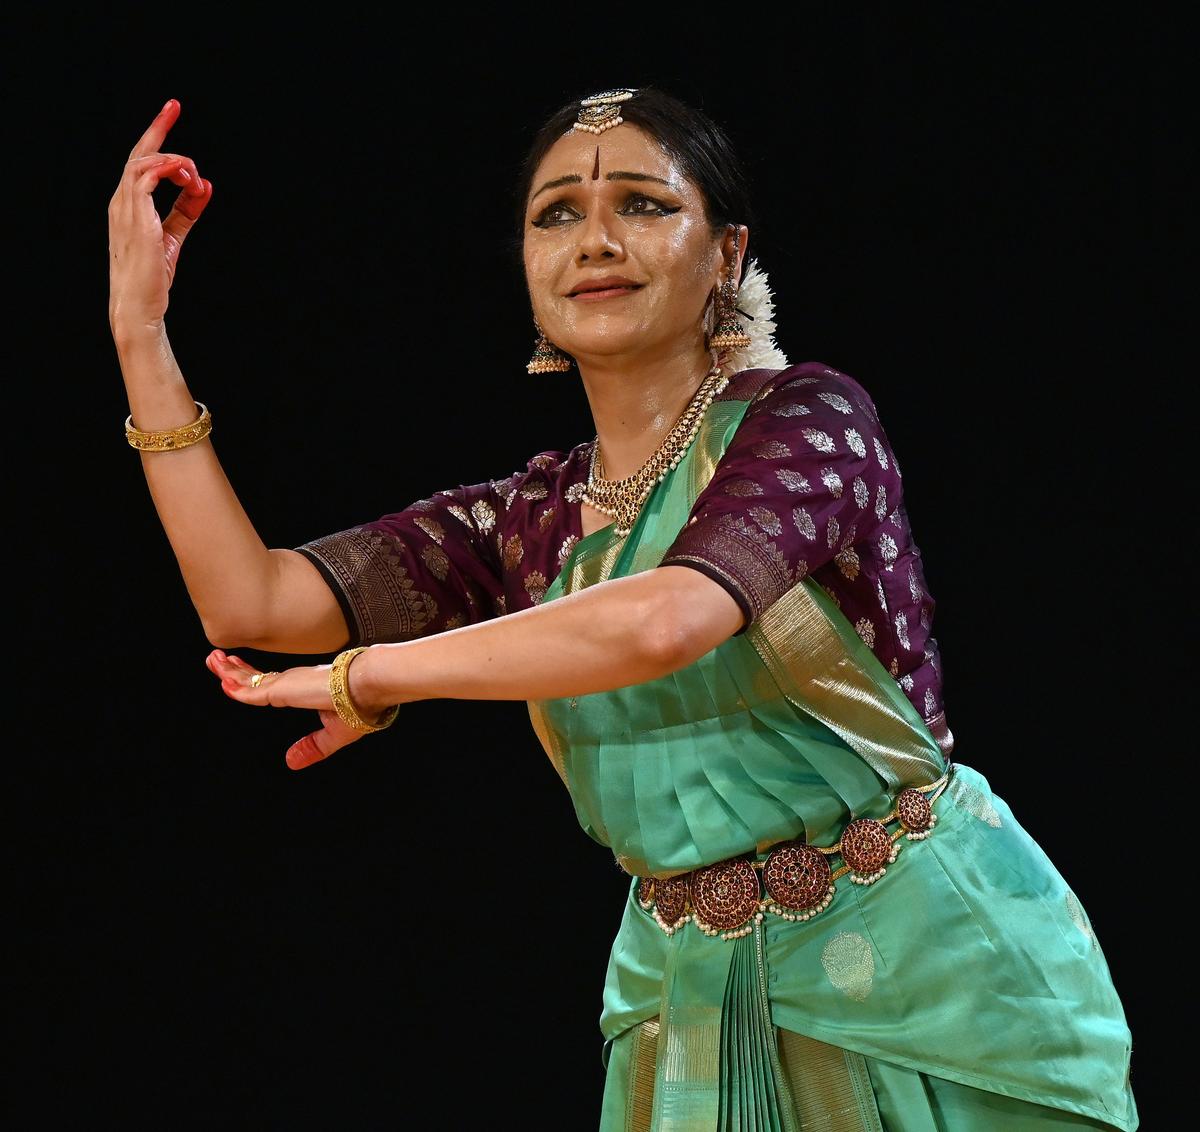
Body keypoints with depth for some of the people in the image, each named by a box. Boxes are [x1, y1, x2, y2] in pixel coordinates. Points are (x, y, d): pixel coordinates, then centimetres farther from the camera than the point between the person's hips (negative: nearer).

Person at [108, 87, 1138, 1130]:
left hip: (922, 960, -4)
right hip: (696, 992, 5)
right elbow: (250, 604, 0)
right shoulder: (527, 522, 6)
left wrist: (372, 675, -17)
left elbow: (664, 621, -29)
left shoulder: (805, 417, -11)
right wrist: (141, 332, -2)